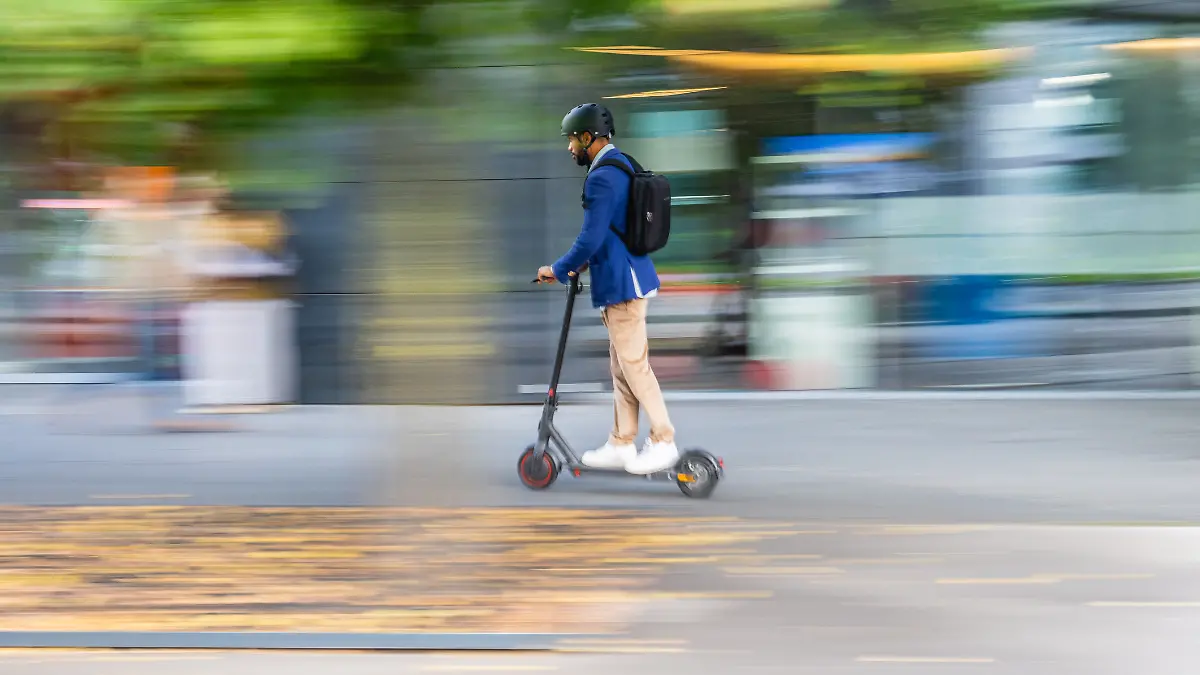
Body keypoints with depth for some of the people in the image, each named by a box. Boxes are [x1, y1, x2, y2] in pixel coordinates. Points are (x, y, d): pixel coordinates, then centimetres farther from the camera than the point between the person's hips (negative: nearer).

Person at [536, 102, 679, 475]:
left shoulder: (602, 178, -20)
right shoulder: (623, 165, 13)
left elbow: (590, 239, -21)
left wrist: (557, 270, -7)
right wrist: (589, 261, 23)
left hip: (622, 284, -10)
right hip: (625, 279, 10)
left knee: (634, 364, -4)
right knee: (622, 366, 13)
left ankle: (663, 443, 1)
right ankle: (622, 444, 19)